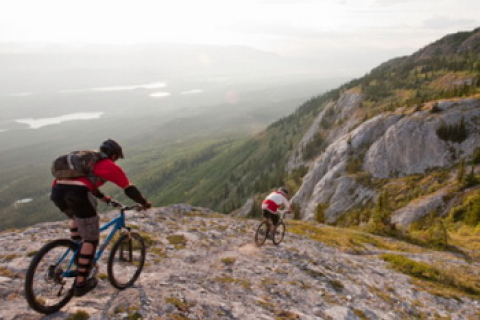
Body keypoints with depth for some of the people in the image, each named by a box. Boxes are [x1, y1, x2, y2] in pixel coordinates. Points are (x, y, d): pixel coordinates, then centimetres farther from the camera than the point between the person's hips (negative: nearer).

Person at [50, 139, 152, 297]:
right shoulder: (111, 166, 15)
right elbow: (129, 189, 18)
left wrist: (105, 199, 57)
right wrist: (144, 203, 33)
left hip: (57, 190, 7)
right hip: (77, 194, -7)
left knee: (76, 216, 39)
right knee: (91, 239, 8)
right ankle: (80, 283, 11)